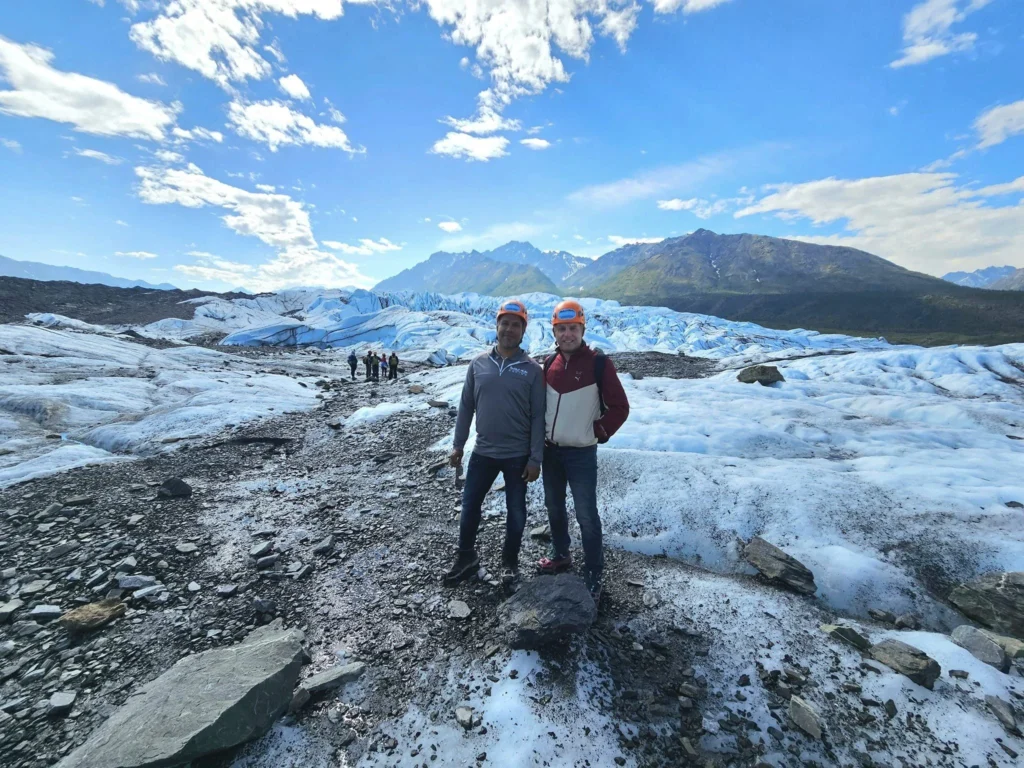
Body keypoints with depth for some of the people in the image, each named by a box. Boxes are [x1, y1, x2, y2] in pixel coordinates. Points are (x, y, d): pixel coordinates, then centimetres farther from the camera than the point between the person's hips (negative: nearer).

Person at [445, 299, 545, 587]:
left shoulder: (532, 369, -8)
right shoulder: (479, 363, -1)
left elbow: (538, 417, -7)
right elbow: (466, 406, 6)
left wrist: (535, 458, -9)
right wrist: (458, 445, 6)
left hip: (518, 455, -2)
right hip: (483, 451, 2)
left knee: (516, 511, 13)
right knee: (469, 505, 13)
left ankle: (510, 561, 37)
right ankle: (466, 557, 37)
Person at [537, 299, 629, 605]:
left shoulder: (598, 363, -12)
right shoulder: (550, 363, 3)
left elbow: (619, 407, -9)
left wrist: (597, 433, -8)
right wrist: (542, 433, 8)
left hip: (581, 453, -5)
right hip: (550, 450, 6)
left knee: (586, 515, 2)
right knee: (554, 507, 19)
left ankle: (593, 577, 19)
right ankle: (560, 555, 41)